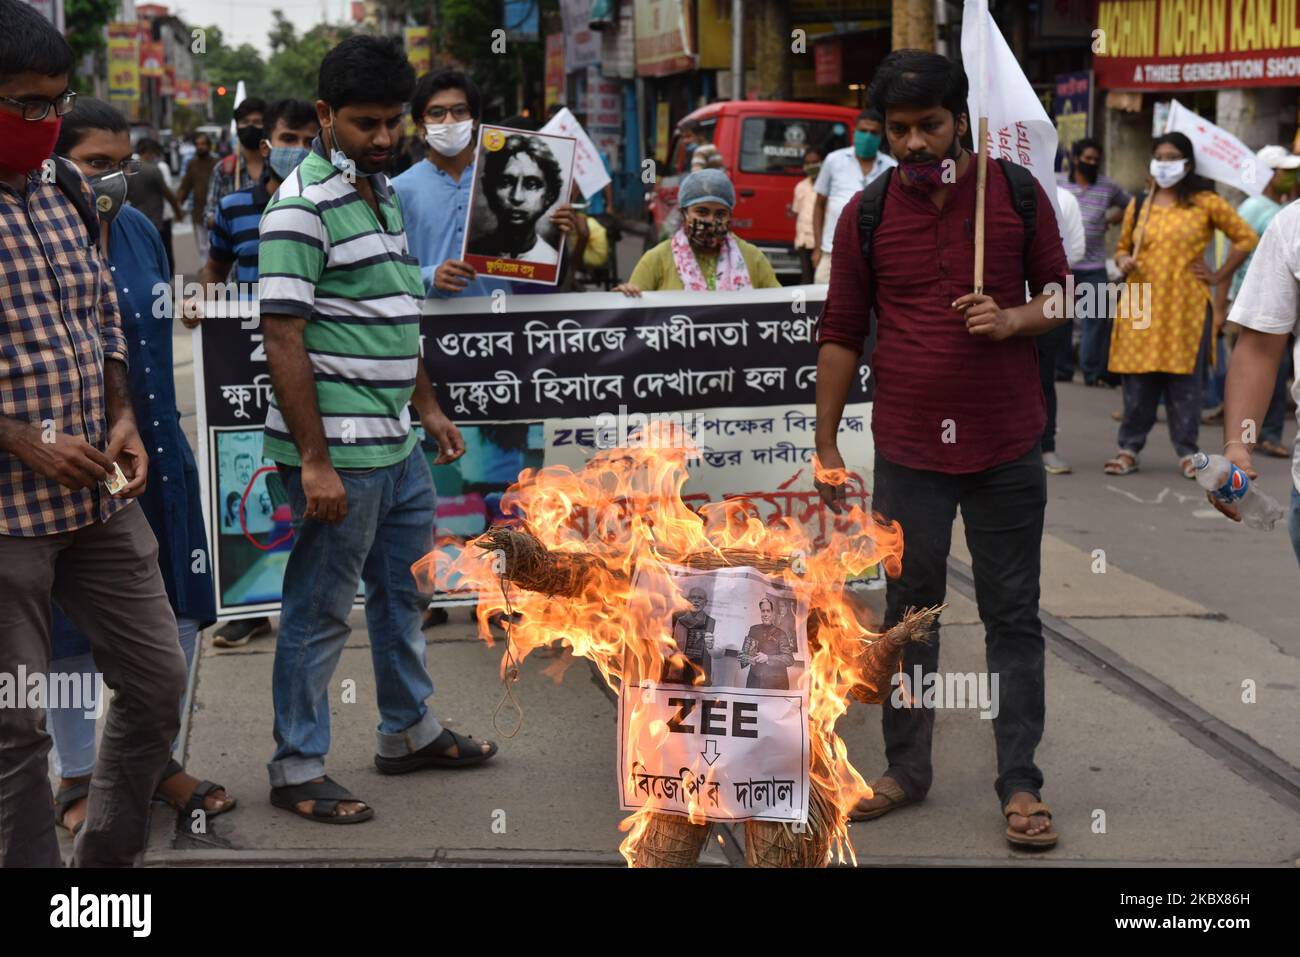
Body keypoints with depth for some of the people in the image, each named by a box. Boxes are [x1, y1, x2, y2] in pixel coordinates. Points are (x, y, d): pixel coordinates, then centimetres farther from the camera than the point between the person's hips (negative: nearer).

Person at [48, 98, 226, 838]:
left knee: (177, 611, 14)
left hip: (155, 455, 6)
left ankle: (160, 758, 32)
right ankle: (76, 779, 25)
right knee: (75, 625, 8)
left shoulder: (141, 232, 5)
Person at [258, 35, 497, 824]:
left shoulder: (383, 190, 12)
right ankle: (298, 771, 14)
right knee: (321, 609, 2)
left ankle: (409, 732, 37)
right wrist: (314, 461, -22)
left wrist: (427, 403, 20)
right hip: (339, 451, -9)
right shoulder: (304, 207, -16)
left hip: (397, 442, 9)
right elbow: (284, 341, -20)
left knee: (405, 588, 20)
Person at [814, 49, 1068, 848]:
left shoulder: (1018, 192, -1)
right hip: (908, 449, 1)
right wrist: (826, 442, 4)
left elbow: (1062, 294, 7)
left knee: (1013, 618, 5)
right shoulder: (867, 214, 1)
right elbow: (842, 333, 5)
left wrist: (1016, 317, -15)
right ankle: (907, 771, 24)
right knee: (908, 613, 10)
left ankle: (1020, 785, 14)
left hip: (1007, 449, -1)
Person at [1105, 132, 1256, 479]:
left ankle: (1186, 451, 7)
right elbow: (1122, 248, 20)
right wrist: (1123, 262, -3)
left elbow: (1246, 238, 6)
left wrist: (1219, 276, 2)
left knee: (1181, 374, -1)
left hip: (1184, 304, -2)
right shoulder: (1138, 204, 12)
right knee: (1138, 376, 2)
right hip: (1141, 303, 2)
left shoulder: (1205, 202, 3)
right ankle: (1130, 448, 8)